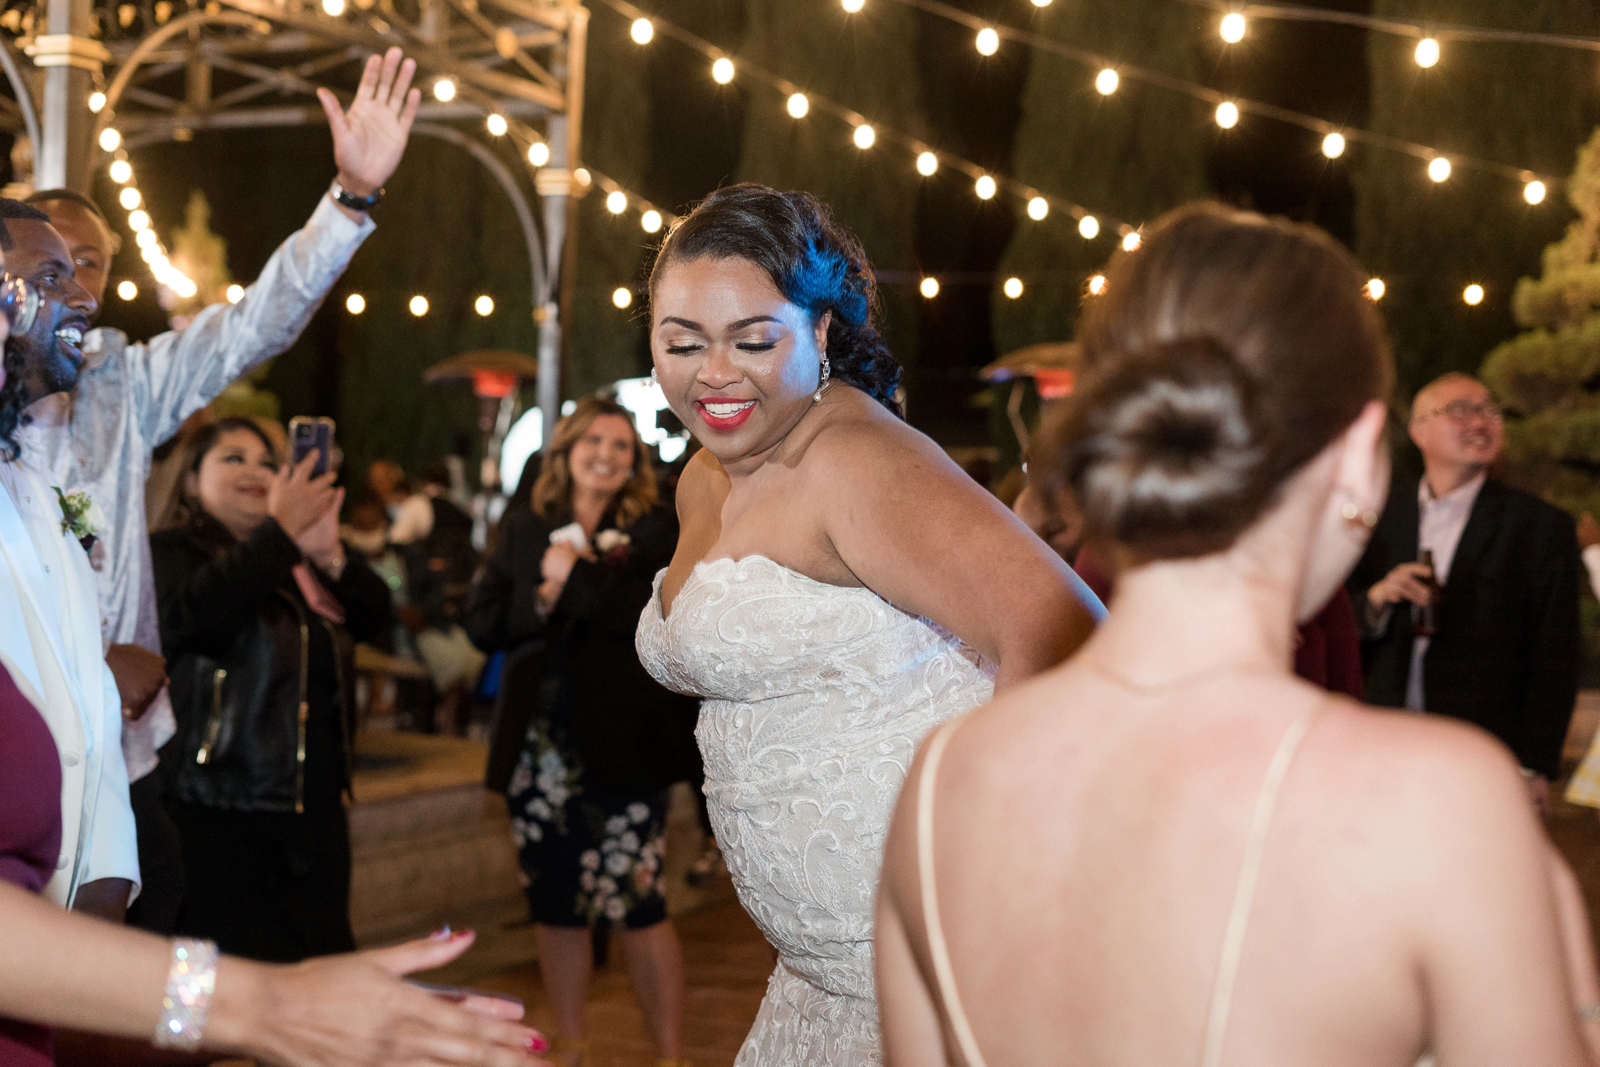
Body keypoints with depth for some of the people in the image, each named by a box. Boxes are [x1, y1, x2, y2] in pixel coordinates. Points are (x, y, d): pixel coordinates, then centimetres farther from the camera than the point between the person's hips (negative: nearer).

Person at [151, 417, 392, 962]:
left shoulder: (302, 562, 18)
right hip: (218, 810, -6)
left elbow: (375, 616, 5)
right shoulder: (171, 551, 0)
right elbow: (187, 617, -22)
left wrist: (329, 555, -14)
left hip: (314, 806, 6)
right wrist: (279, 530, -20)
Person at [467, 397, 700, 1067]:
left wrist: (575, 579, -11)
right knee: (555, 906, 10)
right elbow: (482, 623, 3)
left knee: (640, 908, -5)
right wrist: (541, 602, -14)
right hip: (543, 749, 4)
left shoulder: (655, 530, 2)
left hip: (624, 747, -3)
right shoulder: (525, 530, 11)